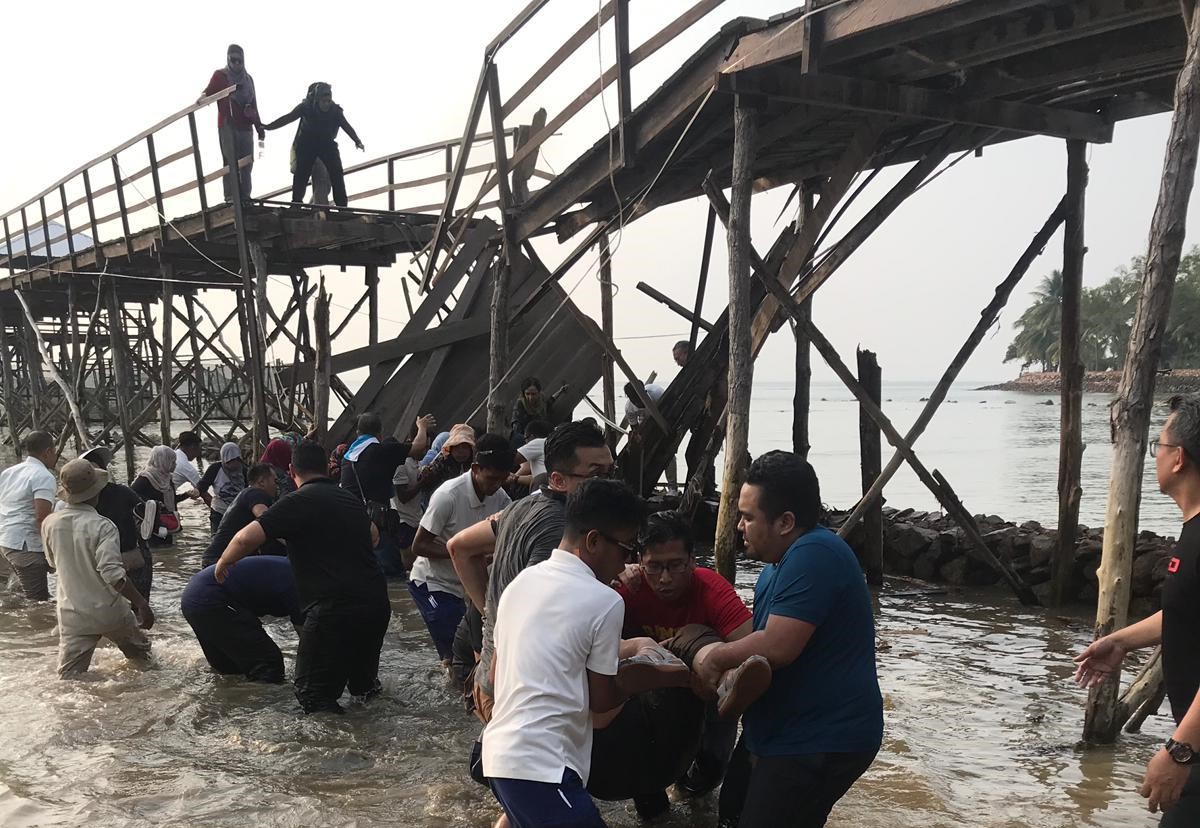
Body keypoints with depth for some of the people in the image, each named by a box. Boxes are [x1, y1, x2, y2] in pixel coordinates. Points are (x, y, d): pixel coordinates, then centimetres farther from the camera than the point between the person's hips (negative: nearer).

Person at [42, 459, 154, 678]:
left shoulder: (49, 523, -4)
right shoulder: (102, 526, -20)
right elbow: (112, 573, -27)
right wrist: (141, 603, -22)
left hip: (71, 616, 3)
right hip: (109, 611, -3)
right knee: (140, 654, 23)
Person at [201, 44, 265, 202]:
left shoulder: (248, 79, 19)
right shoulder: (220, 75, 5)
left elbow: (254, 105, 21)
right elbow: (209, 91, -7)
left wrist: (259, 128, 20)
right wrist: (202, 97, -31)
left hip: (245, 128, 5)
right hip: (227, 126, -5)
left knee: (246, 165, 3)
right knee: (231, 163, -10)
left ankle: (245, 198, 9)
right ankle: (230, 198, -10)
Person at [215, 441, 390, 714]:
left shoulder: (299, 502, -6)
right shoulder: (352, 500, 16)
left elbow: (247, 538, -14)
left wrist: (223, 563, 5)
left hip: (334, 608, -7)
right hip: (378, 603, 7)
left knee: (313, 694, 5)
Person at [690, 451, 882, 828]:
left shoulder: (813, 555, -26)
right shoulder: (781, 561, 10)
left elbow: (777, 647, -32)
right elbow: (757, 638, 16)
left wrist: (715, 656, -15)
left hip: (822, 742, -11)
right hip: (782, 730, 11)